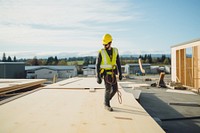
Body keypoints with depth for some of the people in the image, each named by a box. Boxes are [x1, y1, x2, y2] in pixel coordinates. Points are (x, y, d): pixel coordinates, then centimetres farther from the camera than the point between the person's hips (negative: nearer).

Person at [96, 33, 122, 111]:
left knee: (115, 89, 3)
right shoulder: (101, 52, -11)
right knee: (108, 89, -9)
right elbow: (97, 65, -11)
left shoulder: (115, 51, 1)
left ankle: (106, 101, 26)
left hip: (112, 74, 5)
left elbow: (118, 63, 7)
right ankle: (107, 105, 9)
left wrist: (120, 74, 3)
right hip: (105, 74, -4)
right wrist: (98, 77, -16)